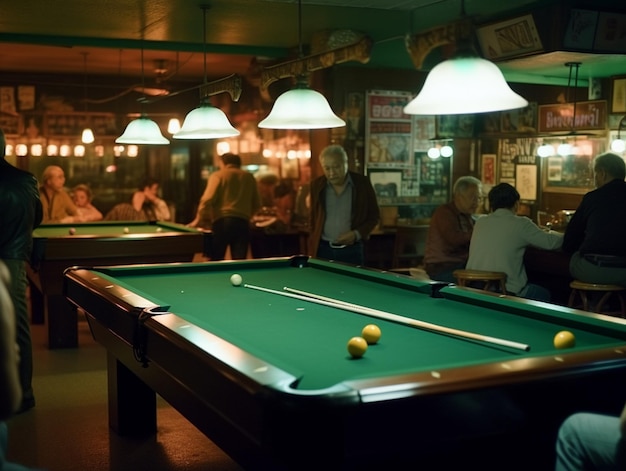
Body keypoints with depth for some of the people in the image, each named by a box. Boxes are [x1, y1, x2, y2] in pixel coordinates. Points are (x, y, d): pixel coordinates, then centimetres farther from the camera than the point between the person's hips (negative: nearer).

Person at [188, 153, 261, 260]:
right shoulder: (249, 177, 17)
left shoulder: (218, 175, 5)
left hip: (222, 221, -3)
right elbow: (257, 204, 19)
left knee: (215, 261, 6)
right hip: (243, 223, 3)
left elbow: (208, 199, -7)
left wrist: (197, 220, -1)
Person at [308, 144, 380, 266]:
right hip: (323, 249, 2)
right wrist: (312, 251, 6)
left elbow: (374, 216, 4)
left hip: (352, 251, -1)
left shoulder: (362, 183, -4)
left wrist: (357, 234, -11)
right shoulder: (317, 185, 2)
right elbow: (313, 217, 11)